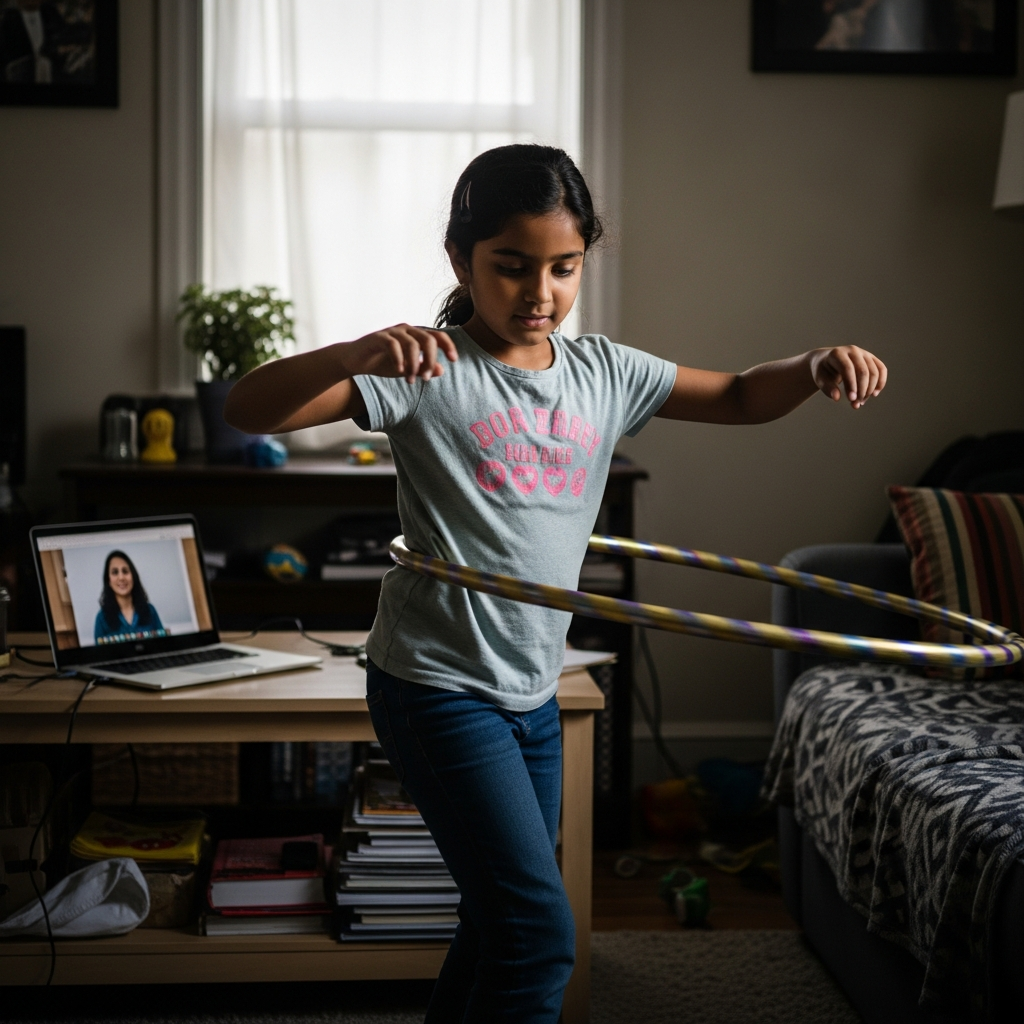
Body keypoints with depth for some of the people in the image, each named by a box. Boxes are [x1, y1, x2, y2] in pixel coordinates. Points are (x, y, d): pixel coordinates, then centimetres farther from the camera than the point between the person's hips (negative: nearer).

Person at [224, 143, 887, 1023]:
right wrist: (356, 355, -41)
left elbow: (738, 398, 14)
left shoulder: (605, 372, 5)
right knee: (541, 932, -12)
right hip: (440, 686, -7)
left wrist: (817, 369, -8)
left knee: (503, 925, 17)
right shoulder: (428, 369, -13)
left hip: (534, 690, 7)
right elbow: (247, 412, -21)